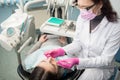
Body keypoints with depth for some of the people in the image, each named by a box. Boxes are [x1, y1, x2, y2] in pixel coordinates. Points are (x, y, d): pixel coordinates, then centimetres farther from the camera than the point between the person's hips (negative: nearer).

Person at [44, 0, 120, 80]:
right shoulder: (82, 17, -12)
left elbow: (106, 60, -21)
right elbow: (77, 43, -2)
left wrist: (77, 61, -35)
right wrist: (61, 51, -23)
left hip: (100, 67, -3)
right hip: (80, 58, 4)